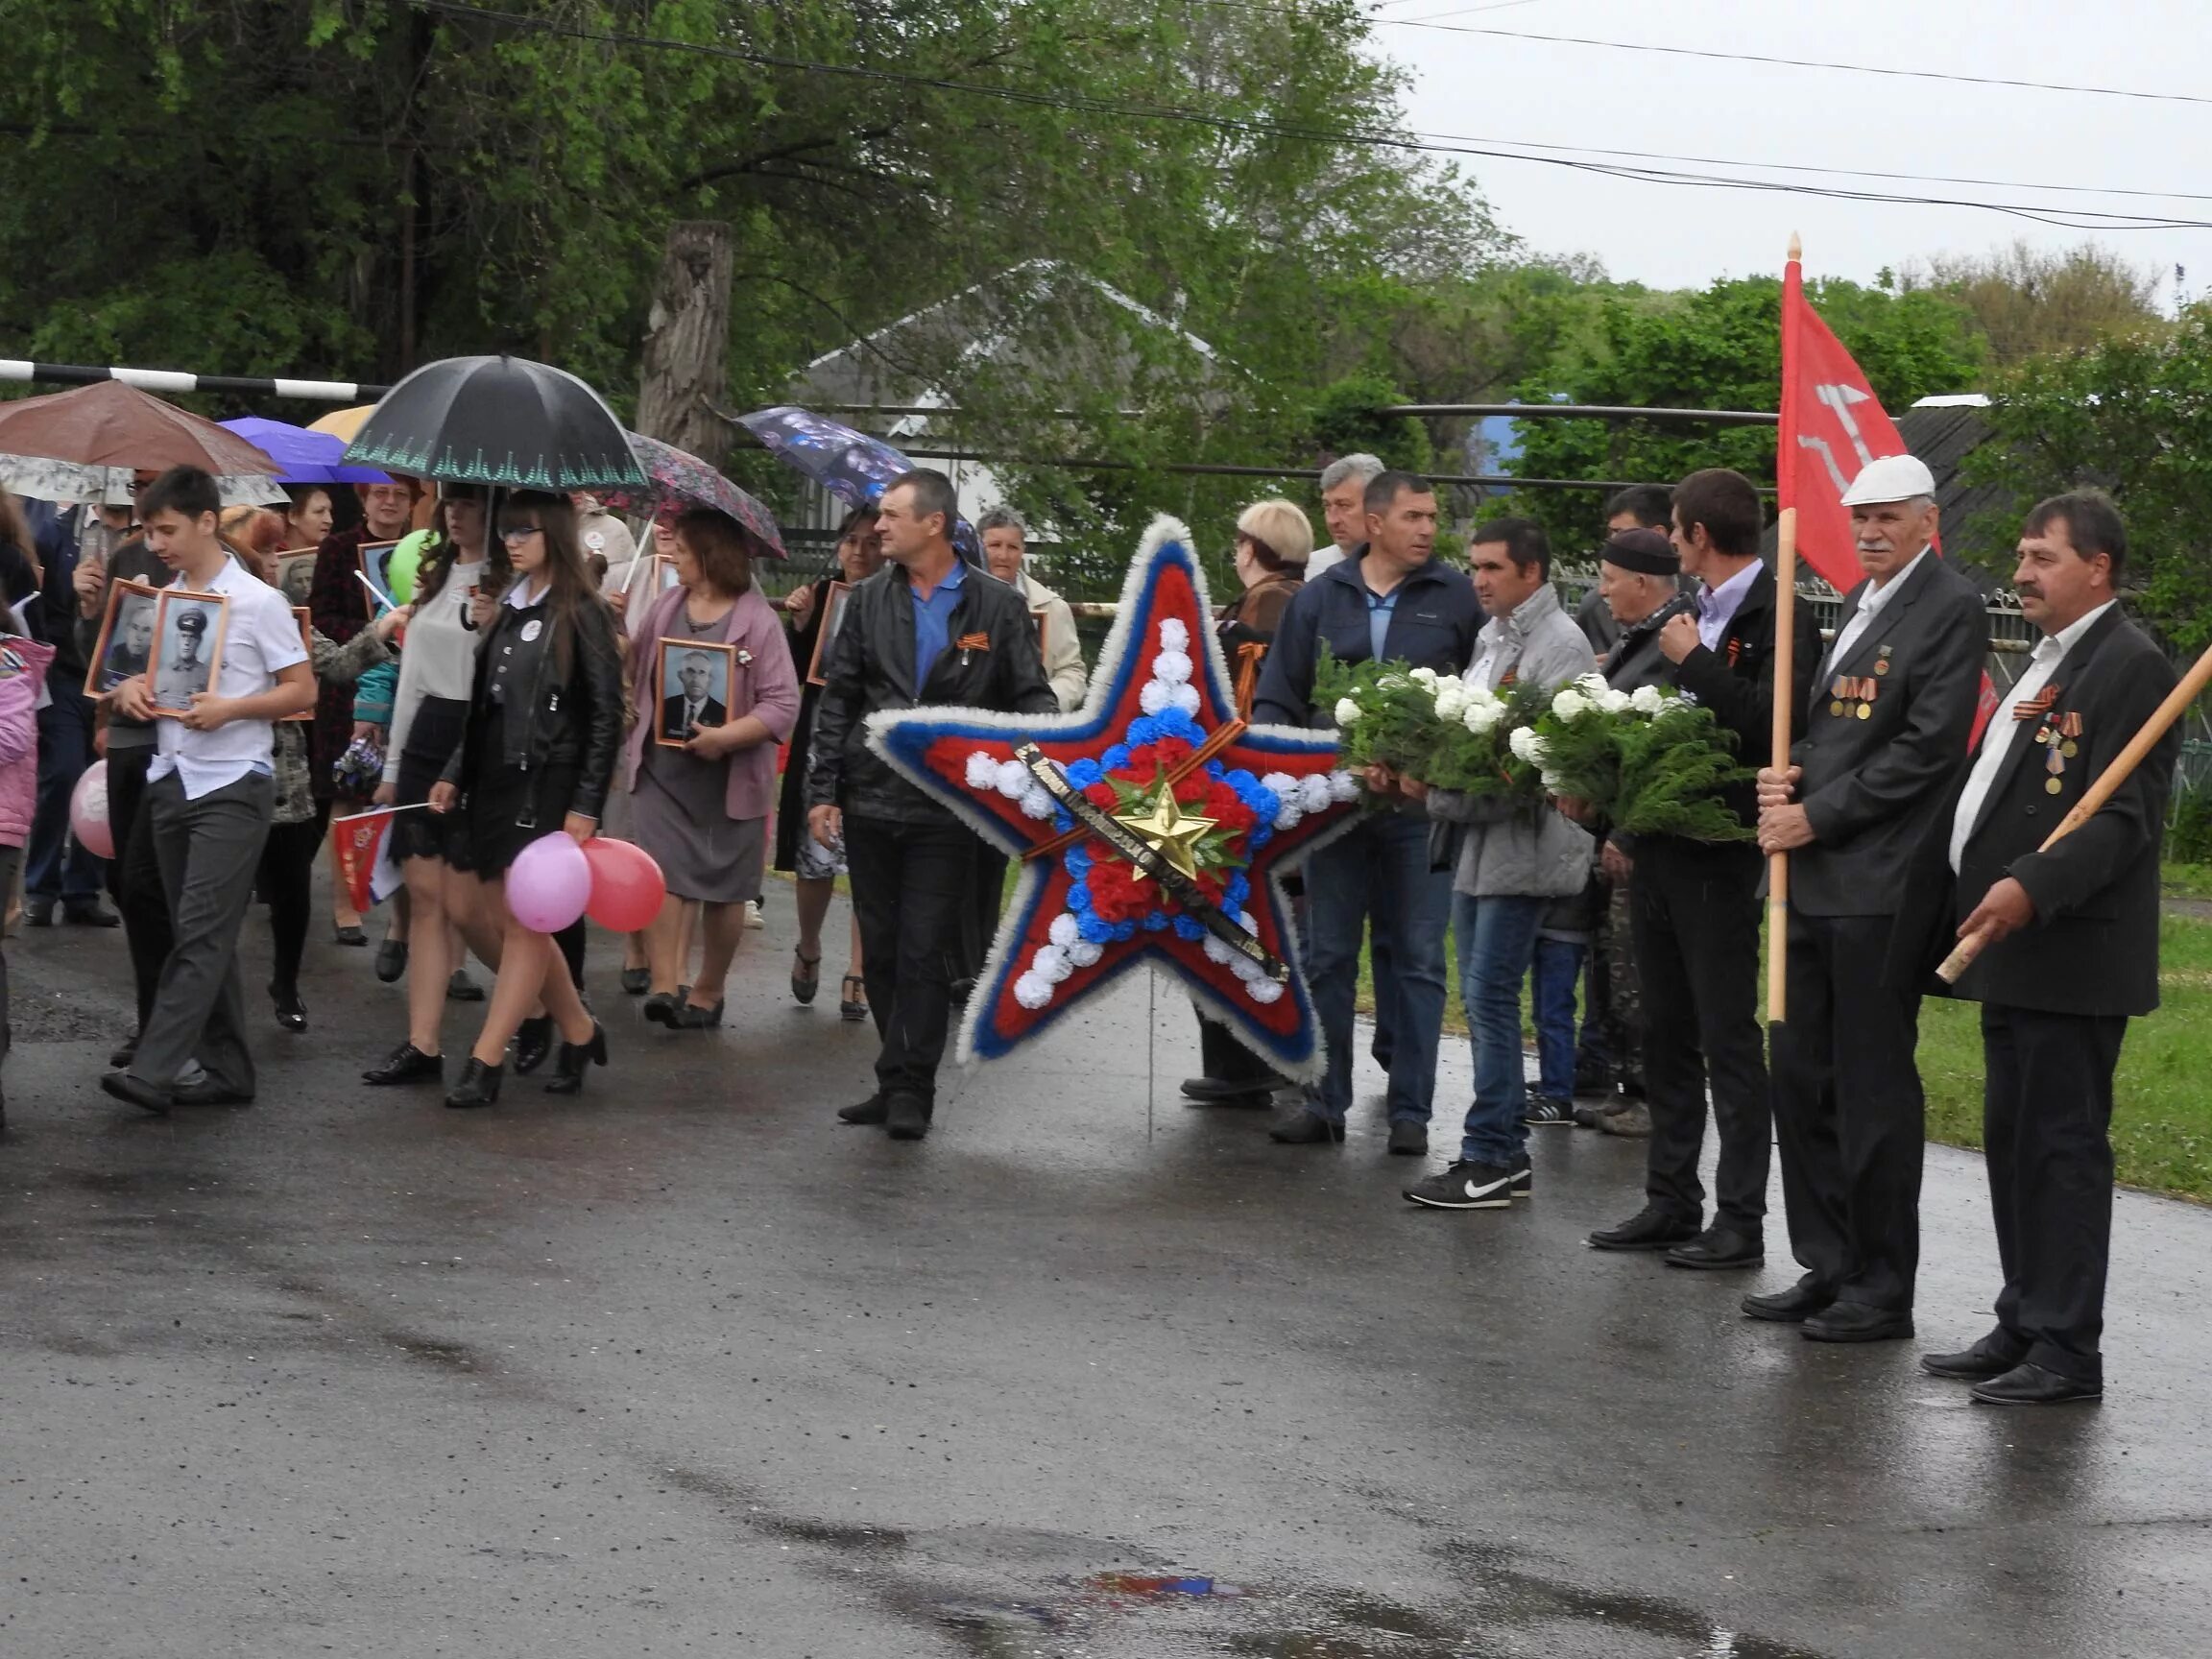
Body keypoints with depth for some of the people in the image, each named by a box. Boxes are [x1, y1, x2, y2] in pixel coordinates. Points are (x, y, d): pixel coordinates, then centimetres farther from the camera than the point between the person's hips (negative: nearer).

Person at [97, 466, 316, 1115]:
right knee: (200, 934, 9)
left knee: (201, 931, -13)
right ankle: (227, 1069, 15)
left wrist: (231, 708, -18)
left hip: (232, 784, -7)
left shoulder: (257, 602, -6)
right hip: (170, 780, 7)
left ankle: (153, 1071, -21)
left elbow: (302, 690, -4)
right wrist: (129, 689, -2)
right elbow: (148, 673, 22)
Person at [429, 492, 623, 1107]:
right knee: (505, 922, 7)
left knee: (523, 924, -7)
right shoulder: (508, 611, 13)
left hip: (548, 785, -7)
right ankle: (579, 1033, 23)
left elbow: (605, 716, -9)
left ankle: (485, 1063, -7)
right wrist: (455, 775, 9)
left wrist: (586, 807, -14)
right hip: (495, 780, 8)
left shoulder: (582, 615, -7)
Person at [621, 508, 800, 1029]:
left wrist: (727, 736, -25)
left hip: (727, 776, -3)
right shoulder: (664, 607, 5)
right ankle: (664, 986, -15)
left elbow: (783, 706, -14)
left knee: (724, 887, 9)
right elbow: (633, 670, 15)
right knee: (663, 875, -11)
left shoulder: (757, 621, -10)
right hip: (661, 769, 3)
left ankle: (708, 991, 23)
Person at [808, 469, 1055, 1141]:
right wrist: (825, 790, 3)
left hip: (946, 809, -4)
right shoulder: (869, 601, 8)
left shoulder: (997, 606, -1)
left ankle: (910, 1090, 0)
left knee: (923, 953, -4)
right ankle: (898, 1081, 18)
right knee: (881, 951, 9)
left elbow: (1030, 697, 2)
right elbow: (838, 701, 9)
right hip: (872, 802, 4)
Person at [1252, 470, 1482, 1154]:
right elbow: (1277, 698, 9)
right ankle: (1324, 1101, 16)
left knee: (1417, 959, 3)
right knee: (1327, 956, 7)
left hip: (1421, 807, -2)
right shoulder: (1320, 597, 6)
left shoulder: (1457, 597, 0)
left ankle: (1411, 1110, 10)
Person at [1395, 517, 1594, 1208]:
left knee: (1490, 996, -9)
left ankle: (1488, 1159, -4)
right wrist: (1418, 767, 0)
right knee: (1485, 1000, 11)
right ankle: (1507, 1155, 17)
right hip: (1474, 840, 9)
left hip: (1522, 844, -9)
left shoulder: (1560, 645, -12)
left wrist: (1440, 794, -17)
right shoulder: (1491, 637, 16)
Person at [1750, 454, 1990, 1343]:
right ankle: (1828, 1268, 20)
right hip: (1817, 879, 9)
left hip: (1878, 885, -9)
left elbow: (1926, 748, -15)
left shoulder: (1951, 608, -8)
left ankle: (1882, 1288, 3)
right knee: (1800, 1075, 11)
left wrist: (1816, 815, -13)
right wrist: (1788, 777, 1)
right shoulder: (1860, 604, 19)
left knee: (1874, 1087, -4)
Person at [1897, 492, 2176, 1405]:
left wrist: (2033, 886, -30)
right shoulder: (2043, 665, 19)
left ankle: (2068, 1352, -2)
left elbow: (2126, 816, -20)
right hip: (2009, 948, 10)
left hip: (2071, 954, -10)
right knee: (2011, 1142, 14)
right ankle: (2023, 1325, 23)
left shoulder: (2131, 667, -12)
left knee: (2063, 1144, -6)